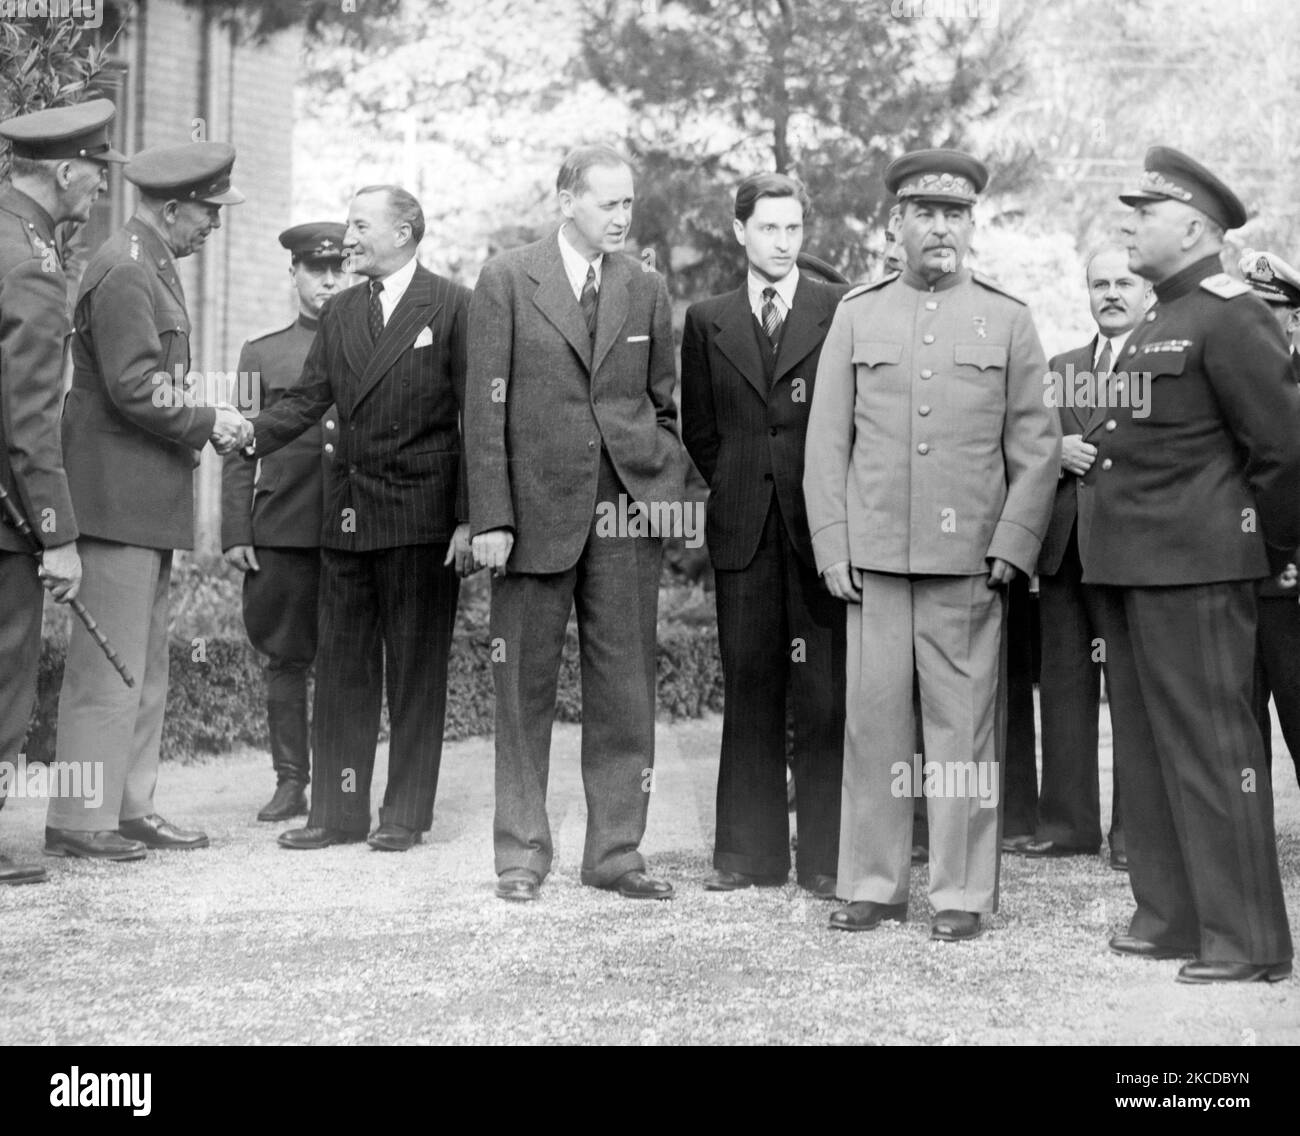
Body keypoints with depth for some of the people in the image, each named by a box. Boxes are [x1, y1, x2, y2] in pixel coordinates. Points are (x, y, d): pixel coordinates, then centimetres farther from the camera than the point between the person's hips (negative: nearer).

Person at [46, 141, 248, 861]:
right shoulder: (123, 273, -14)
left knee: (145, 666, 13)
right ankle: (79, 822, -2)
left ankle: (131, 808, 20)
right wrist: (208, 423, -9)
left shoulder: (151, 268, 18)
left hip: (147, 499, 11)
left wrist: (198, 428, 8)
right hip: (118, 495, -11)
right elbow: (134, 389, -20)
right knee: (108, 664, -7)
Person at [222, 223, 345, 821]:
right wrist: (236, 532, 1)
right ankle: (290, 783, 11)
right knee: (286, 658, 4)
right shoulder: (261, 353, 11)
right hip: (281, 529, 1)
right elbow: (240, 451, 8)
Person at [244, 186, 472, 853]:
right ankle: (337, 811, 14)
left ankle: (406, 815, 10)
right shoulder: (339, 314, 14)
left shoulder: (453, 308, -4)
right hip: (346, 516, 6)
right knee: (341, 666, 7)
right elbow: (308, 399, 9)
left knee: (415, 668, 2)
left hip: (421, 518, -6)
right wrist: (253, 435, -11)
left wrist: (469, 518, -12)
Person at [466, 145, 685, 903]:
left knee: (625, 688, 3)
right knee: (526, 686, 5)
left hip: (628, 507, 3)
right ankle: (523, 852, 15)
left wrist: (668, 486, 3)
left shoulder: (647, 288, 9)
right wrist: (491, 517, -8)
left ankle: (616, 850, 12)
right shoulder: (507, 281, -1)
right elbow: (486, 408, -3)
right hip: (536, 507, -2)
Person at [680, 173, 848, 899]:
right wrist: (734, 484, 6)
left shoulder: (843, 310, 2)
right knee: (749, 689, 6)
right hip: (743, 530, 3)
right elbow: (698, 425, 16)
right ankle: (751, 851, 12)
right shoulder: (708, 321, 11)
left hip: (821, 523, -2)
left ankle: (828, 856, 3)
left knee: (824, 695, -2)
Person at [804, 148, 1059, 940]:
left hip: (968, 558, -1)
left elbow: (1037, 445, 5)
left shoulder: (1008, 319, 7)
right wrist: (832, 545, 1)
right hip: (874, 556, 1)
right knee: (874, 718, 2)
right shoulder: (857, 315, 10)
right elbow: (827, 439, 9)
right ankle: (873, 884, 12)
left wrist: (1011, 545, -4)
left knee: (965, 722, 0)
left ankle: (963, 894, 7)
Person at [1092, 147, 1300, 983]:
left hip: (1195, 569, -10)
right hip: (1130, 568, 10)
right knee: (1147, 749, 13)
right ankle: (1174, 916, 23)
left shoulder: (1231, 317, -12)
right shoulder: (1158, 324, 18)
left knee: (1210, 747, -5)